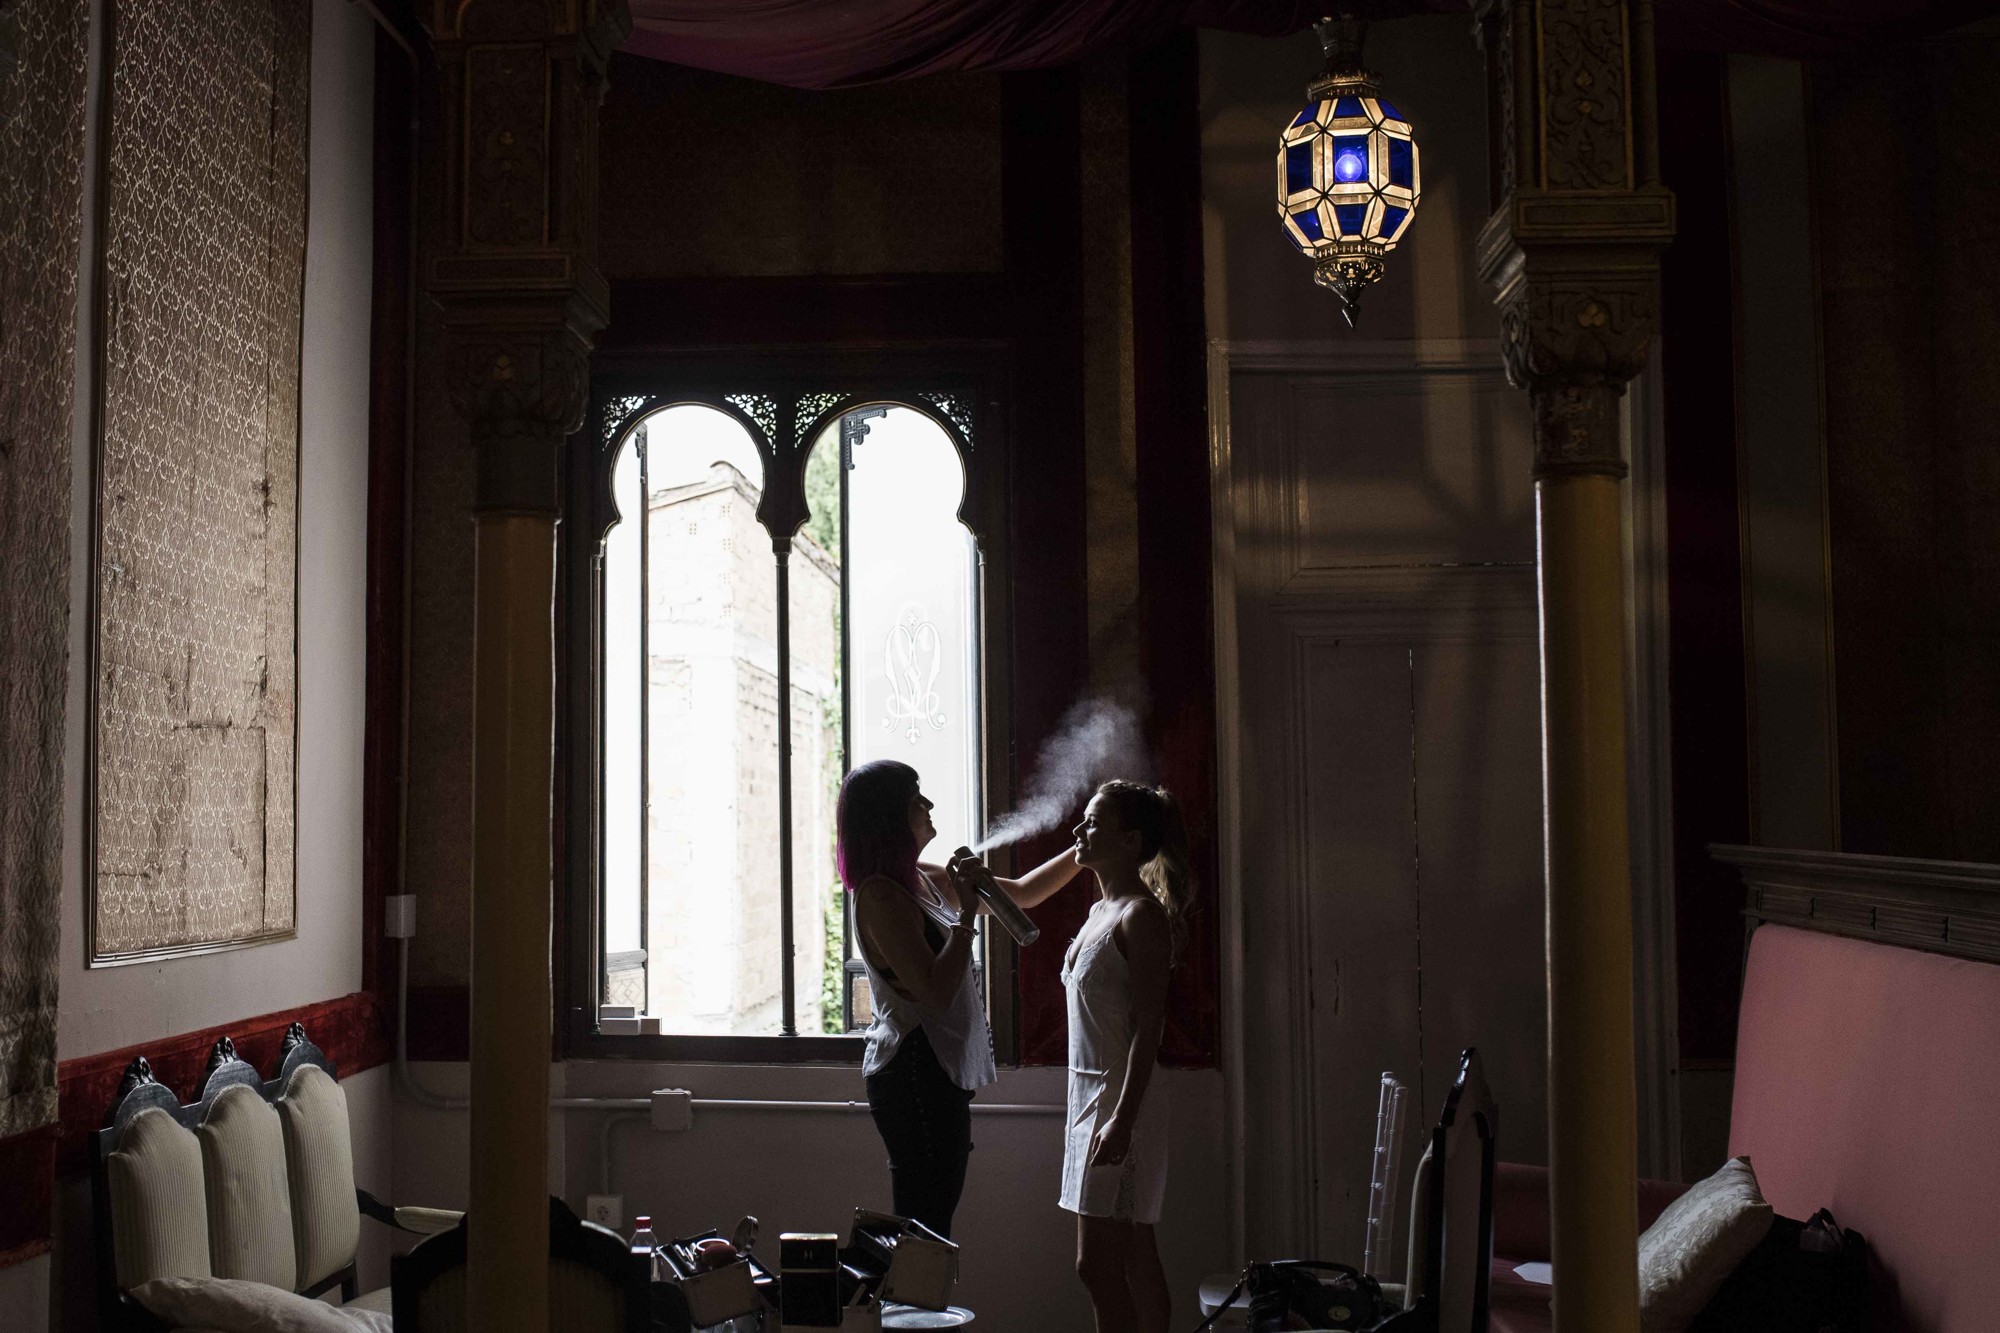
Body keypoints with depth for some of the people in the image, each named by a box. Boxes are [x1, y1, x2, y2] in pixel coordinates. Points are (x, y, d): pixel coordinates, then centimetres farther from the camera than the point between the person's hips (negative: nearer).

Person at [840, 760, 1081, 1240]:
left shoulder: (924, 880, 12)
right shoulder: (880, 895, -16)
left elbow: (1022, 893, 21)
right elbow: (936, 991, -23)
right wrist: (967, 915, -17)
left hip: (941, 1071, 10)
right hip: (913, 1072, -10)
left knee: (934, 1220, 12)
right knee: (924, 1224, -8)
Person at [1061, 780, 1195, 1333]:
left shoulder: (1142, 915, -13)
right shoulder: (1100, 911, 15)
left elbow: (1148, 1026, -18)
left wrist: (1122, 1118, -23)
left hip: (1121, 1099, -9)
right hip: (1090, 1094, 9)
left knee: (1097, 1264, -8)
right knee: (1135, 1264, 12)